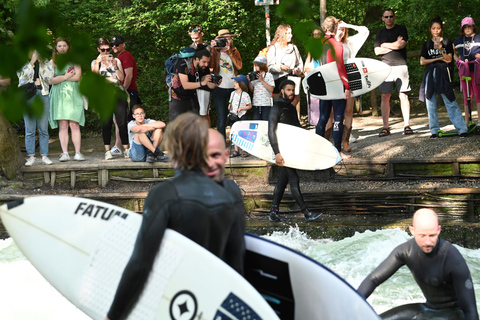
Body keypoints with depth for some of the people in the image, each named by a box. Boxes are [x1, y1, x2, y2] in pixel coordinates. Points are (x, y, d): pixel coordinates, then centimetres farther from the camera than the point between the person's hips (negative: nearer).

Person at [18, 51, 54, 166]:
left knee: (43, 129, 0)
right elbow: (23, 77, -7)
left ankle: (44, 155, 5)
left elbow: (49, 77, -1)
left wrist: (41, 63, -7)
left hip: (43, 95, 1)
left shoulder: (46, 62, 13)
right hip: (28, 95, -1)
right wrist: (32, 62, -10)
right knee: (29, 129, -4)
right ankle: (31, 156, 0)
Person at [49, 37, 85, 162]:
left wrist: (59, 78, -2)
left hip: (73, 95, -1)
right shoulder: (53, 62, 12)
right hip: (59, 96, 1)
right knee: (62, 125, -6)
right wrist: (65, 77, -7)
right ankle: (64, 153, -6)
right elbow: (51, 80, 1)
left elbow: (78, 76, -2)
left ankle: (78, 153, -9)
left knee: (74, 125, -8)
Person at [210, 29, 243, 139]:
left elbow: (239, 66, -7)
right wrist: (212, 49, -18)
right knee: (221, 119, -3)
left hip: (234, 88, 2)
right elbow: (210, 66, -15)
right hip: (220, 88, -2)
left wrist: (229, 52, -9)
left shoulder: (234, 51, 11)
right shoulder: (215, 52, 3)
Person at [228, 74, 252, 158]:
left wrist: (241, 108, -17)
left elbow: (250, 106, -6)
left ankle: (244, 150, 4)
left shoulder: (245, 95, -9)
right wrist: (230, 106, 0)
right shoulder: (233, 93, 10)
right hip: (233, 116, 6)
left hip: (242, 116, -6)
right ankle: (236, 150, 13)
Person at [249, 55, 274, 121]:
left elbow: (271, 89, -11)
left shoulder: (269, 75, -2)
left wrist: (262, 80, -15)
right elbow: (252, 90, 14)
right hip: (256, 103, 4)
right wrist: (249, 81, -2)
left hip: (266, 104, -4)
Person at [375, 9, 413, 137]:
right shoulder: (380, 33, 17)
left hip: (400, 65, -2)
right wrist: (394, 45, -2)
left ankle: (406, 125, -5)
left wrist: (385, 45, 1)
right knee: (385, 96, -3)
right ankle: (385, 127, -1)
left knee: (403, 96, -6)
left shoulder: (401, 29, 9)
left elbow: (402, 44, -7)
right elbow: (377, 51, 6)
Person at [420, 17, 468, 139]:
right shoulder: (427, 44, 12)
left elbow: (449, 59, 0)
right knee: (431, 103, 1)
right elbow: (422, 61, 5)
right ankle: (434, 131, 8)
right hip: (430, 74, 3)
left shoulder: (447, 42, 7)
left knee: (450, 102, -8)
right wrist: (438, 59, -3)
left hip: (443, 74, -3)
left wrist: (440, 49, -15)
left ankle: (462, 129, -7)